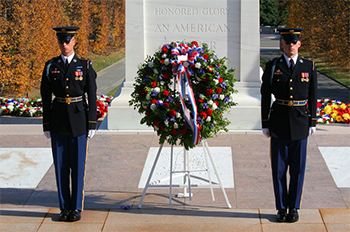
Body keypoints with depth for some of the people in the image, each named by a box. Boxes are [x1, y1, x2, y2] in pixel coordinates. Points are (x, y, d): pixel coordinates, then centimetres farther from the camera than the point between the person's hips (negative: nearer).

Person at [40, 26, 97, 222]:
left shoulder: (85, 66, 0)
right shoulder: (51, 66, 5)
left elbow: (92, 96, 0)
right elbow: (46, 97, 6)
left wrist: (92, 124, -5)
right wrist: (46, 125, 3)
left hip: (79, 121, -2)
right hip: (58, 121, 2)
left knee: (78, 165, 1)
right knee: (61, 165, 5)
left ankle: (77, 208, 10)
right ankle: (65, 207, 14)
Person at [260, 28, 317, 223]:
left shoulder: (309, 66, 4)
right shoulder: (272, 67, 2)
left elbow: (313, 96, 7)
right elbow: (265, 96, 4)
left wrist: (313, 122, 4)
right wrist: (265, 124, 1)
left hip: (300, 122, 0)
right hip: (279, 123, 0)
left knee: (298, 168, 4)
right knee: (279, 168, 4)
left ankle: (294, 208, 15)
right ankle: (281, 208, 14)